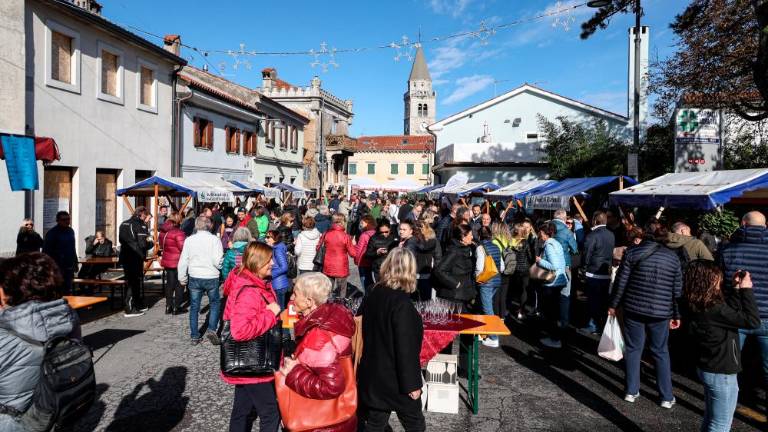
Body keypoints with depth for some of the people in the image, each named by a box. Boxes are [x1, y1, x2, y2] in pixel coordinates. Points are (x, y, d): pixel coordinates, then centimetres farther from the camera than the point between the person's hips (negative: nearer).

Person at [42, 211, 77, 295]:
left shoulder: (71, 231, 11)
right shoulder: (52, 233, -10)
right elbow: (46, 252, -13)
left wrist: (75, 263, 17)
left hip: (69, 267, 7)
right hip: (57, 268, -7)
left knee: (68, 291, 14)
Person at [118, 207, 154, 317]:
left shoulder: (124, 224, 11)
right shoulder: (140, 226, -15)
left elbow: (122, 240, 15)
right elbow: (143, 244, -23)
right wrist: (151, 243, -1)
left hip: (125, 257, 8)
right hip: (135, 259, -8)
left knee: (131, 281, 18)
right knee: (134, 283, 0)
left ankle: (138, 304, 29)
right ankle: (130, 310, 4)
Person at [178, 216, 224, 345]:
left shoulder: (189, 240, -1)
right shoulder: (214, 239, -10)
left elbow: (183, 261, 2)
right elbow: (218, 261, -15)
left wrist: (182, 278, 14)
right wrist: (221, 267, 7)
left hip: (194, 278, 2)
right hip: (211, 277, -2)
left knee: (194, 307, 13)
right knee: (215, 302, 16)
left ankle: (194, 336, 17)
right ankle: (211, 329, 1)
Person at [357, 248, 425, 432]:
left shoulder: (374, 294, -1)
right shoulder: (401, 304, -23)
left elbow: (364, 330, 8)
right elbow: (406, 349, -23)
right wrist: (411, 383, -13)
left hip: (372, 375, 7)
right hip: (395, 379, -7)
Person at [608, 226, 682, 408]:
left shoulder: (632, 252, -2)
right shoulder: (673, 257, 3)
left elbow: (620, 282, -3)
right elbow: (677, 290, 6)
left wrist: (613, 305, 6)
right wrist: (676, 315, 14)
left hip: (634, 309, -1)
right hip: (661, 312, 1)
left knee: (633, 349, 10)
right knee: (661, 352, 13)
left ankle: (632, 392, 17)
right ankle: (667, 397, 19)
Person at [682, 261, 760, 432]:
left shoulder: (696, 306, -3)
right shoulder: (714, 309, -28)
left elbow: (730, 312, 9)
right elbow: (752, 321, -24)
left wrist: (736, 289, 1)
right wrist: (746, 290, -16)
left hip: (708, 369, 8)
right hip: (722, 375, -8)